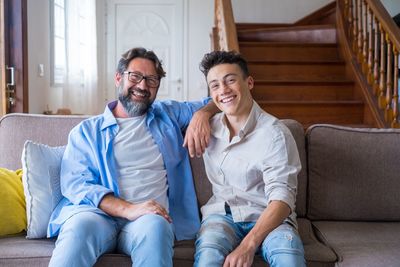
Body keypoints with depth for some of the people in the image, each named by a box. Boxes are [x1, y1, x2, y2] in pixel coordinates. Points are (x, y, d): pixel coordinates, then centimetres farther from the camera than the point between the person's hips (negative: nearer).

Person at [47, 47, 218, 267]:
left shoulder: (167, 115, 23)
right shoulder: (86, 131, 14)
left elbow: (213, 101, 31)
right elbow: (75, 183, 0)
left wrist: (202, 114, 4)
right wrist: (128, 209, -17)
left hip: (151, 216, 2)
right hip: (99, 214, -1)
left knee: (154, 225, -36)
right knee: (80, 226, -37)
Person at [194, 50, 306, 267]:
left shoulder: (274, 133, -9)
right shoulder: (208, 126, 7)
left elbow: (282, 198, -16)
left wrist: (248, 246, -29)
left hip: (267, 217, -2)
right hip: (221, 214, 3)